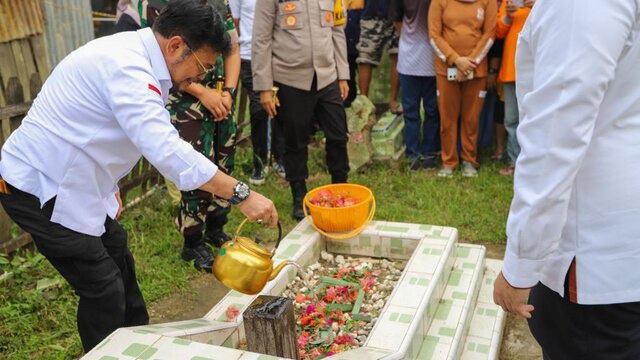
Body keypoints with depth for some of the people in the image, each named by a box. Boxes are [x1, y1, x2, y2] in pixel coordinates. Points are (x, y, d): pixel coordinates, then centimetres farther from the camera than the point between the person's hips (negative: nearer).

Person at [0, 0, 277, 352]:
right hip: (37, 189, -10)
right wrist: (241, 194, -36)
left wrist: (109, 183, 12)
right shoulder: (125, 68, -27)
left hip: (68, 179, 10)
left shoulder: (127, 52, 5)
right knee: (104, 288, -6)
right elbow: (166, 150, -37)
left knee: (119, 264, 19)